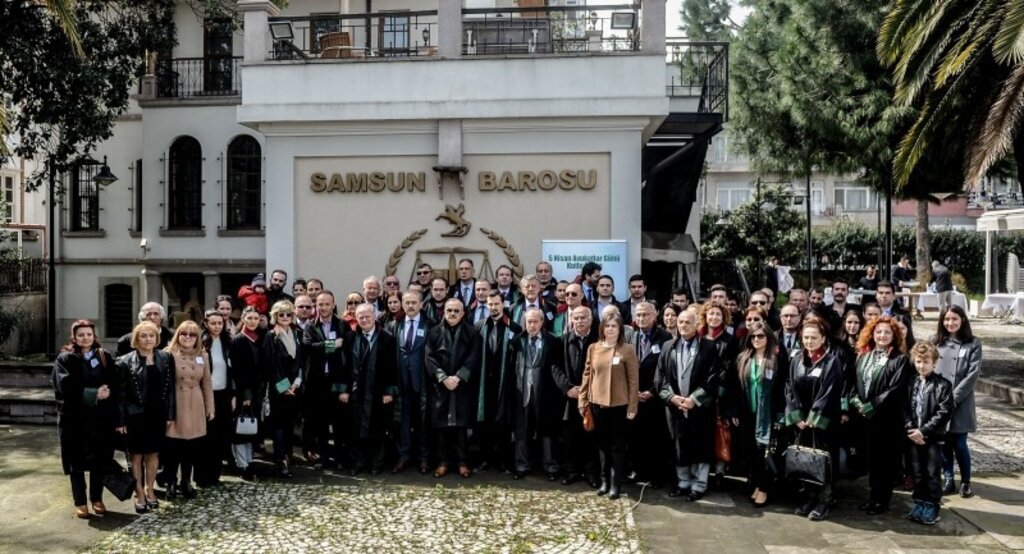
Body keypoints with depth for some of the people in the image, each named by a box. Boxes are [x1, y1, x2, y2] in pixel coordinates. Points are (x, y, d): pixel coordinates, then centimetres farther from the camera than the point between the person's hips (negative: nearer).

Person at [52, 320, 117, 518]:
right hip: (75, 417, -2)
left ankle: (97, 499, 20)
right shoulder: (65, 359, -1)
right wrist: (93, 393, -19)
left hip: (100, 417, 2)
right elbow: (66, 387, -13)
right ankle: (80, 502, 15)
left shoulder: (105, 357, 8)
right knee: (77, 460, 5)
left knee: (100, 459, 7)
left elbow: (115, 384, 2)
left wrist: (107, 392, -18)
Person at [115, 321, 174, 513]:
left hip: (157, 414, 3)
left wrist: (170, 414, 1)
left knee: (153, 453, 12)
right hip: (136, 415, -3)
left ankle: (150, 490, 26)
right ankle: (139, 493, 19)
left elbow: (170, 388, 4)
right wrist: (121, 420, -10)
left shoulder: (165, 359, 2)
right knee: (137, 454, 7)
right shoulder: (126, 361, -7)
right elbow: (121, 393, -7)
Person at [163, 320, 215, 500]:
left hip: (195, 407, 4)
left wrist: (210, 408, 9)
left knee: (193, 446, 8)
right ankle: (171, 482, 19)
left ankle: (186, 481, 23)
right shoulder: (168, 354, -6)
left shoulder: (203, 356, 8)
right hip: (174, 406, -4)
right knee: (173, 446, 1)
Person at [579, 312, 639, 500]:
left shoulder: (627, 350, -6)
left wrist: (632, 406, -8)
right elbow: (587, 375, 9)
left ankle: (616, 484, 14)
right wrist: (582, 400, 5)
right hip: (597, 403, 4)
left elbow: (634, 380, -6)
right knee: (603, 444, 14)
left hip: (619, 405, -4)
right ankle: (605, 480, 25)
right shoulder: (593, 348, 4)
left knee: (617, 445, 6)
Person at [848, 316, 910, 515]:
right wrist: (857, 403, -6)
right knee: (871, 458, 13)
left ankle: (882, 500, 13)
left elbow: (895, 390, -14)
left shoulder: (899, 360, -6)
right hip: (866, 417, 5)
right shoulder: (863, 356, 11)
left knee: (886, 459, 4)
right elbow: (854, 383, 11)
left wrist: (870, 407, -16)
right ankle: (874, 496, 24)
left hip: (888, 418, -5)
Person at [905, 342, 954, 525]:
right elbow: (905, 408, 6)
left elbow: (944, 412, -12)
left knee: (932, 474, 3)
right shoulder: (912, 384, 7)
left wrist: (923, 431, -16)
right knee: (917, 473, 12)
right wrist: (910, 428, -9)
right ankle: (919, 503, 23)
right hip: (914, 436, 4)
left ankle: (932, 507, 14)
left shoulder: (943, 385, -6)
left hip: (933, 437, -4)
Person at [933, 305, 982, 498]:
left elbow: (973, 374, -7)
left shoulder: (973, 344, 0)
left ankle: (965, 482, 16)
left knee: (959, 444, -1)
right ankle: (949, 481, 20)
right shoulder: (936, 342, 9)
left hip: (960, 403, -3)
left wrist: (953, 398, -13)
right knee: (944, 444, 8)